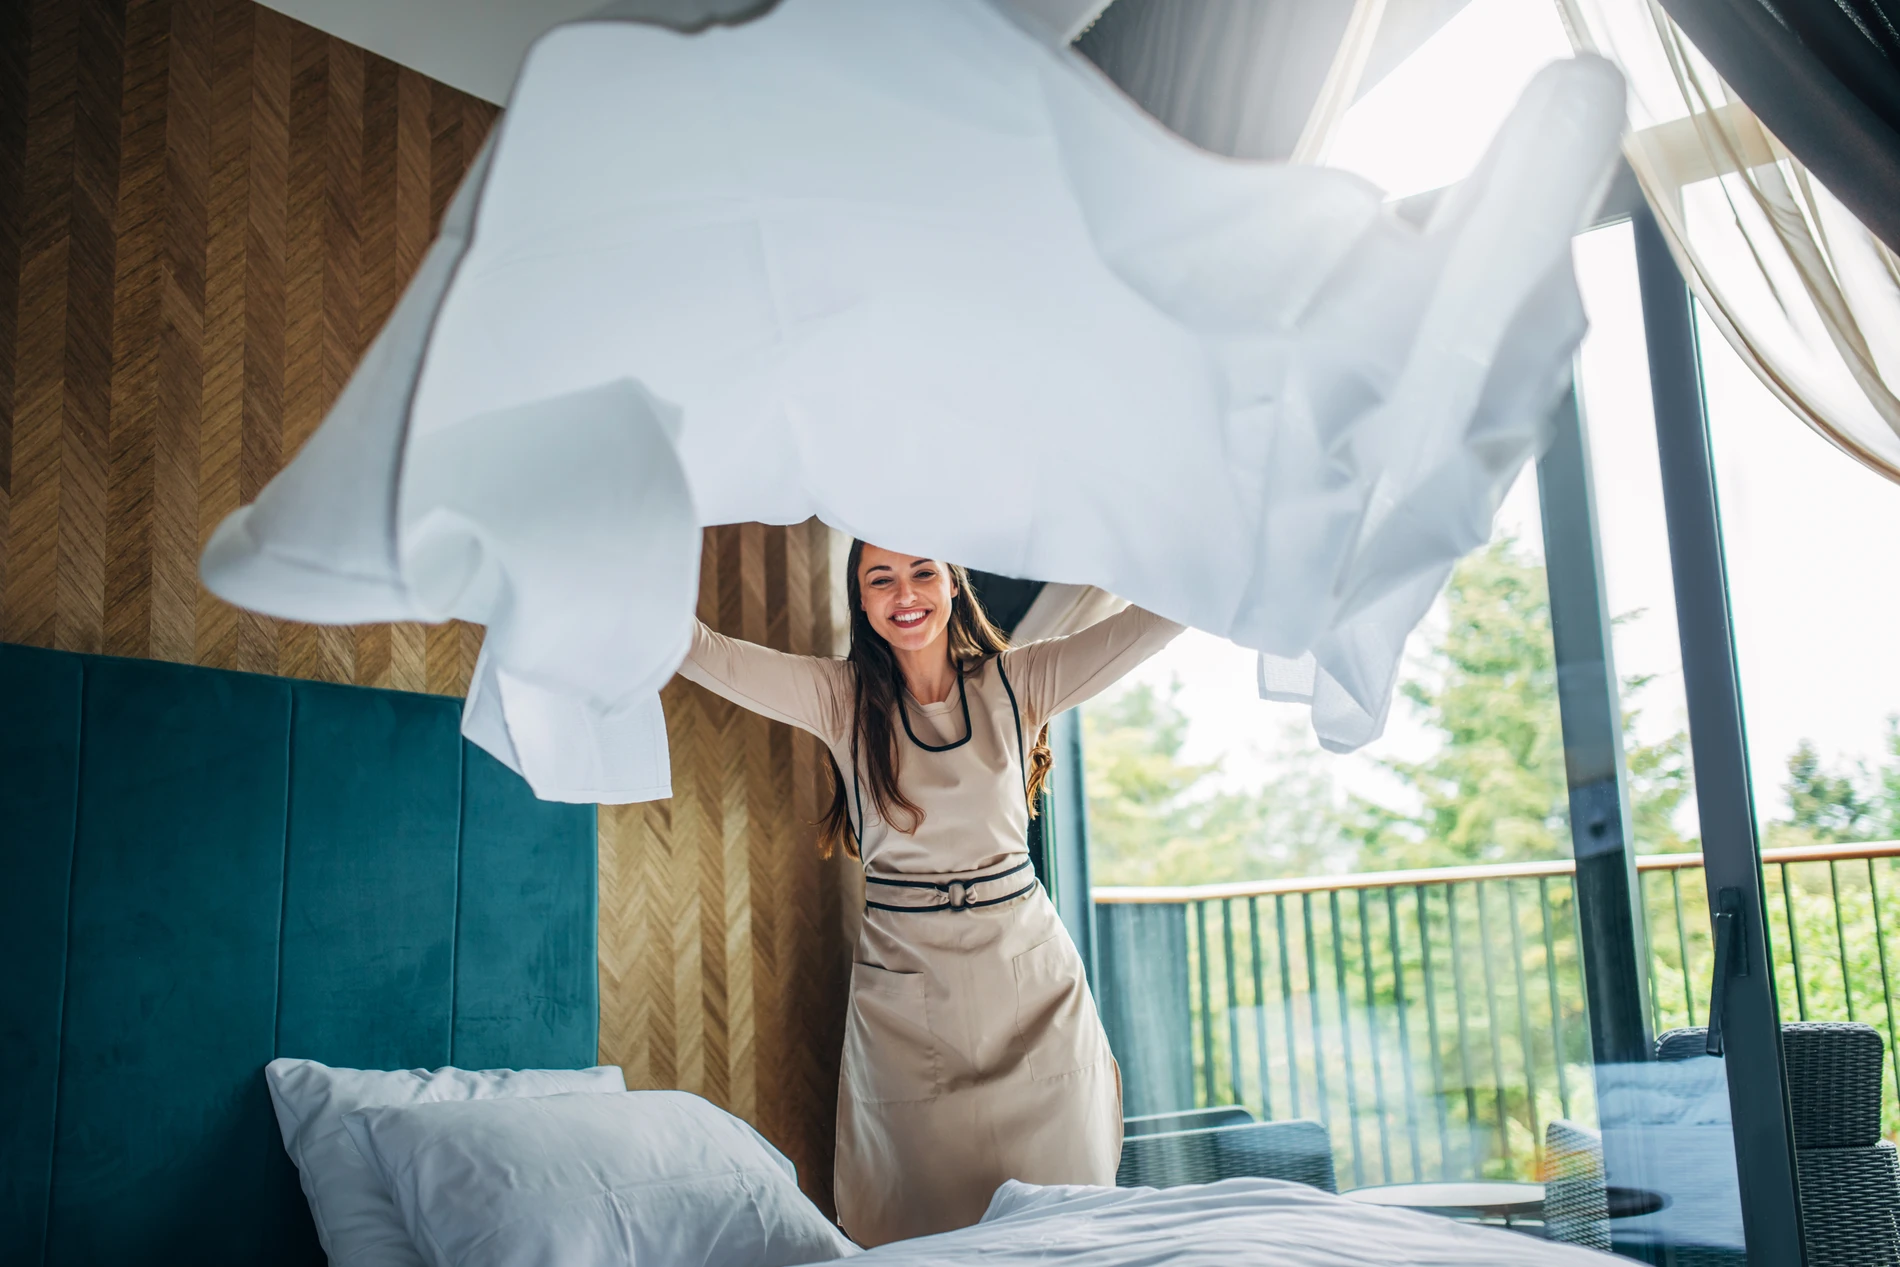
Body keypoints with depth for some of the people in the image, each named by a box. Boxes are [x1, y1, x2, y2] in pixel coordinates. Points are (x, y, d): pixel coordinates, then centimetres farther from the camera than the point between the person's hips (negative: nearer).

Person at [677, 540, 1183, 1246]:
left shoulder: (1016, 683, 1)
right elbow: (698, 651, -8)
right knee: (926, 1228, 3)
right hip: (901, 989, 0)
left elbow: (1155, 619, -6)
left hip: (1028, 977, 1)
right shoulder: (839, 696, 1)